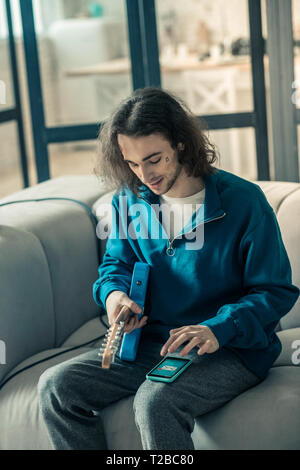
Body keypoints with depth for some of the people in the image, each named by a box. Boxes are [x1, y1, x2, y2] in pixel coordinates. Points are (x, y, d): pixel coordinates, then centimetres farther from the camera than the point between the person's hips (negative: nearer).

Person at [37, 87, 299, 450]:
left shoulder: (243, 201, -13)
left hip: (231, 349, -5)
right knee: (56, 386, -11)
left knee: (155, 403, -35)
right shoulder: (128, 200, 2)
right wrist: (113, 293, -8)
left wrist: (218, 329, -26)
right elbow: (116, 263, 17)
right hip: (150, 341, 6)